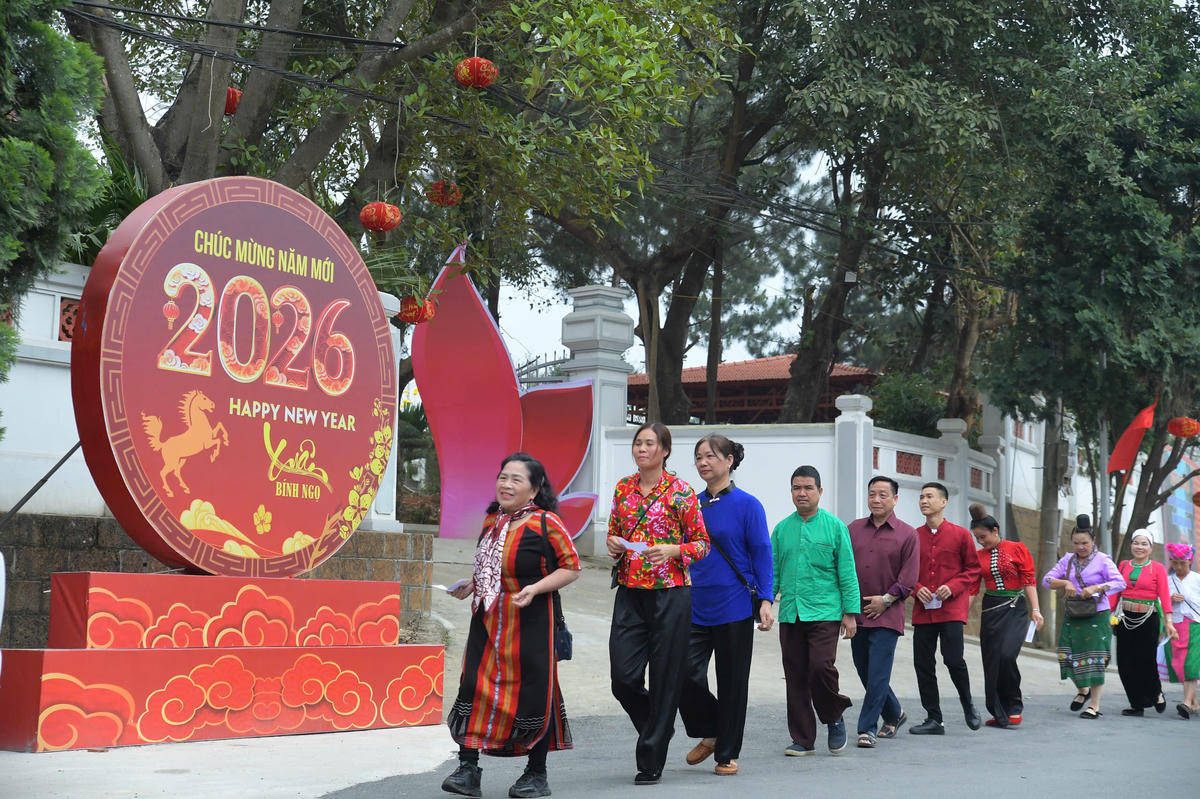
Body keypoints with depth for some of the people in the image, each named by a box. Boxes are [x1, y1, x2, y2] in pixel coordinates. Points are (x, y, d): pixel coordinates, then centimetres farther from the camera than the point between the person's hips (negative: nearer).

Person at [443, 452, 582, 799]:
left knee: (532, 693, 2)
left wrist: (535, 588, -20)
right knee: (474, 687, -1)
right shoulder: (492, 521, 10)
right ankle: (468, 769, 4)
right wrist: (471, 584, 7)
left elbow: (571, 567, -8)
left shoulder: (546, 524, -10)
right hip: (488, 623, 6)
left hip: (530, 624, -6)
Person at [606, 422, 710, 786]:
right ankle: (658, 726, 28)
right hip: (630, 593, 4)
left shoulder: (680, 491, -4)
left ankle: (651, 762, 11)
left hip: (670, 594, -4)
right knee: (623, 676, -2)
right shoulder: (623, 488, 9)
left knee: (665, 677, 0)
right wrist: (614, 545, -2)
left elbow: (702, 543, -1)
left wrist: (672, 550, -18)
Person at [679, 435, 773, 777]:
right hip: (694, 607, 4)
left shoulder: (747, 505, -4)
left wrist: (765, 600, -12)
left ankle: (727, 754, 18)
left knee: (732, 682, 4)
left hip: (734, 607, -4)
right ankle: (708, 733, 20)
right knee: (686, 674, -5)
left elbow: (761, 553, -5)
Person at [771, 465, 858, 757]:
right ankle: (802, 739, 14)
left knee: (821, 668, -16)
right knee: (795, 678, 4)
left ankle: (833, 718, 11)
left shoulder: (835, 526, 2)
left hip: (824, 612, -3)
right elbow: (773, 572, 14)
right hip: (790, 614, 4)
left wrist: (850, 612, -4)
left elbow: (847, 573, 1)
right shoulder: (781, 529, 11)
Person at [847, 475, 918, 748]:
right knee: (865, 671, 11)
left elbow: (909, 578, -2)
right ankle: (894, 714, 31)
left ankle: (867, 728, -3)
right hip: (856, 613, 4)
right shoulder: (854, 529, 10)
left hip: (887, 615, -4)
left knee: (878, 673, -8)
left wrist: (886, 599, -10)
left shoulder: (907, 534, 0)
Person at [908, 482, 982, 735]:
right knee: (923, 663, 1)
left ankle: (968, 704, 16)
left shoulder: (960, 534, 2)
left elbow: (973, 569, 5)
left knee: (953, 659, -13)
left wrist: (953, 587, -10)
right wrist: (916, 588, -5)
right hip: (923, 610, 3)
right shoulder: (914, 536, 8)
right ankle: (934, 719, 11)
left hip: (952, 608, -3)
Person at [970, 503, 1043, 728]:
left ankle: (1014, 707, -2)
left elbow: (1029, 581, -2)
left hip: (1014, 609, -4)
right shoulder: (978, 556, 9)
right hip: (990, 610, 4)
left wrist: (1036, 610, -9)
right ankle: (1000, 714, 12)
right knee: (992, 661, 2)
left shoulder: (1017, 549, 0)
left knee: (1006, 655, -21)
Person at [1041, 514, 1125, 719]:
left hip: (1096, 617, -4)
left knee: (1094, 659, -5)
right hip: (1072, 617, 4)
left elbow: (1120, 583, -13)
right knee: (1067, 656, -1)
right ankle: (1082, 690, 26)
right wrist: (1065, 583, -13)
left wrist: (1096, 588, -24)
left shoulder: (1102, 560, -4)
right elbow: (1047, 580, 5)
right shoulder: (1067, 560, 9)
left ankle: (1094, 705, 4)